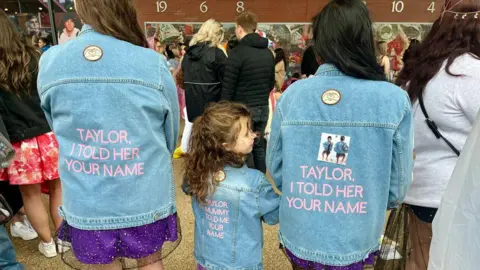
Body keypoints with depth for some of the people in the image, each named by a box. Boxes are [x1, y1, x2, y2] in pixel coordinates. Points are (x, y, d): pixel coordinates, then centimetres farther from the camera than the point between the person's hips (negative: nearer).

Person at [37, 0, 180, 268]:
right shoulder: (154, 64, -16)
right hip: (146, 198, -1)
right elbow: (171, 135, -1)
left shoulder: (49, 62, -9)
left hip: (85, 203, 2)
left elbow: (61, 132, 6)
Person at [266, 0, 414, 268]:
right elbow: (398, 186, -7)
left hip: (298, 237, 1)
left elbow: (275, 168, -4)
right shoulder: (395, 100, -17)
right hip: (354, 243, 0)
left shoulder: (291, 95, -14)